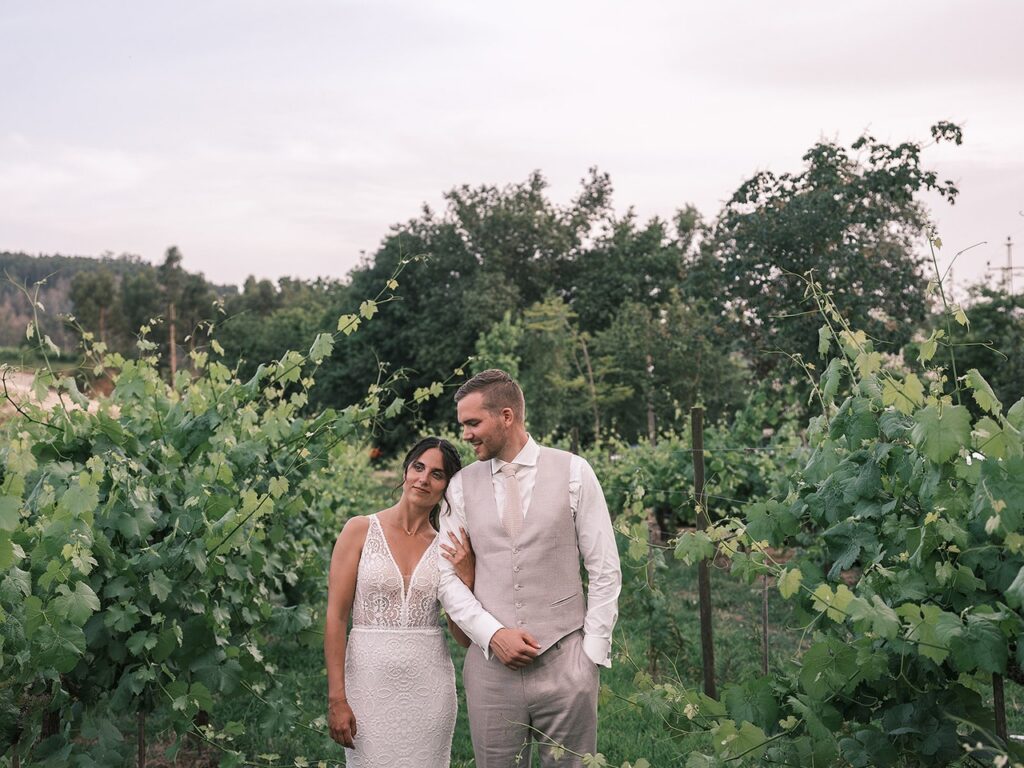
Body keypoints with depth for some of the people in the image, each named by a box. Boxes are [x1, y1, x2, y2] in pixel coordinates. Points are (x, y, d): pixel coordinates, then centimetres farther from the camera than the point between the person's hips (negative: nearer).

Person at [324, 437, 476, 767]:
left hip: (429, 687, 2)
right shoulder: (360, 530, -2)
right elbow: (336, 617, -5)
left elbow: (465, 636, 6)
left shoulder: (448, 547, 5)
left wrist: (465, 577, -7)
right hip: (370, 680, -2)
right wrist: (336, 698, -10)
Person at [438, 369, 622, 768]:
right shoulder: (461, 485, 5)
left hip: (565, 663, -2)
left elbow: (604, 570, 1)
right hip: (490, 664, 2)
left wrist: (593, 652, -3)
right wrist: (492, 634, -8)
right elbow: (447, 575, 5)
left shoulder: (573, 472, 0)